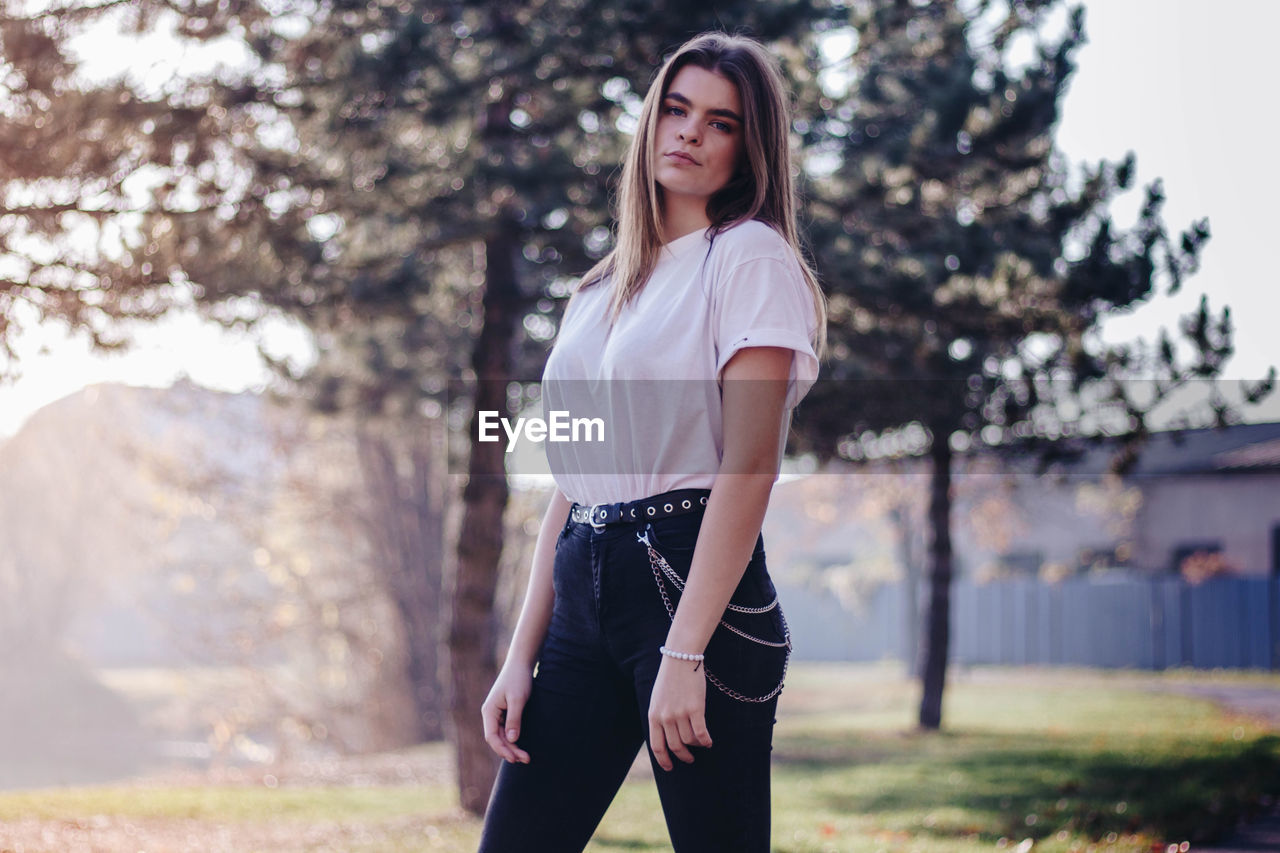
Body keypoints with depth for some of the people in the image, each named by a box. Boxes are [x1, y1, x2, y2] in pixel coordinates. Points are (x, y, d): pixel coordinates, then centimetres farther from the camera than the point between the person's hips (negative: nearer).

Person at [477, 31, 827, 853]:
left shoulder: (752, 255, -2)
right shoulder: (601, 290, 19)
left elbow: (750, 467, -12)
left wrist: (684, 653, -20)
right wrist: (522, 658, 11)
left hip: (695, 580, -7)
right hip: (585, 597, 7)